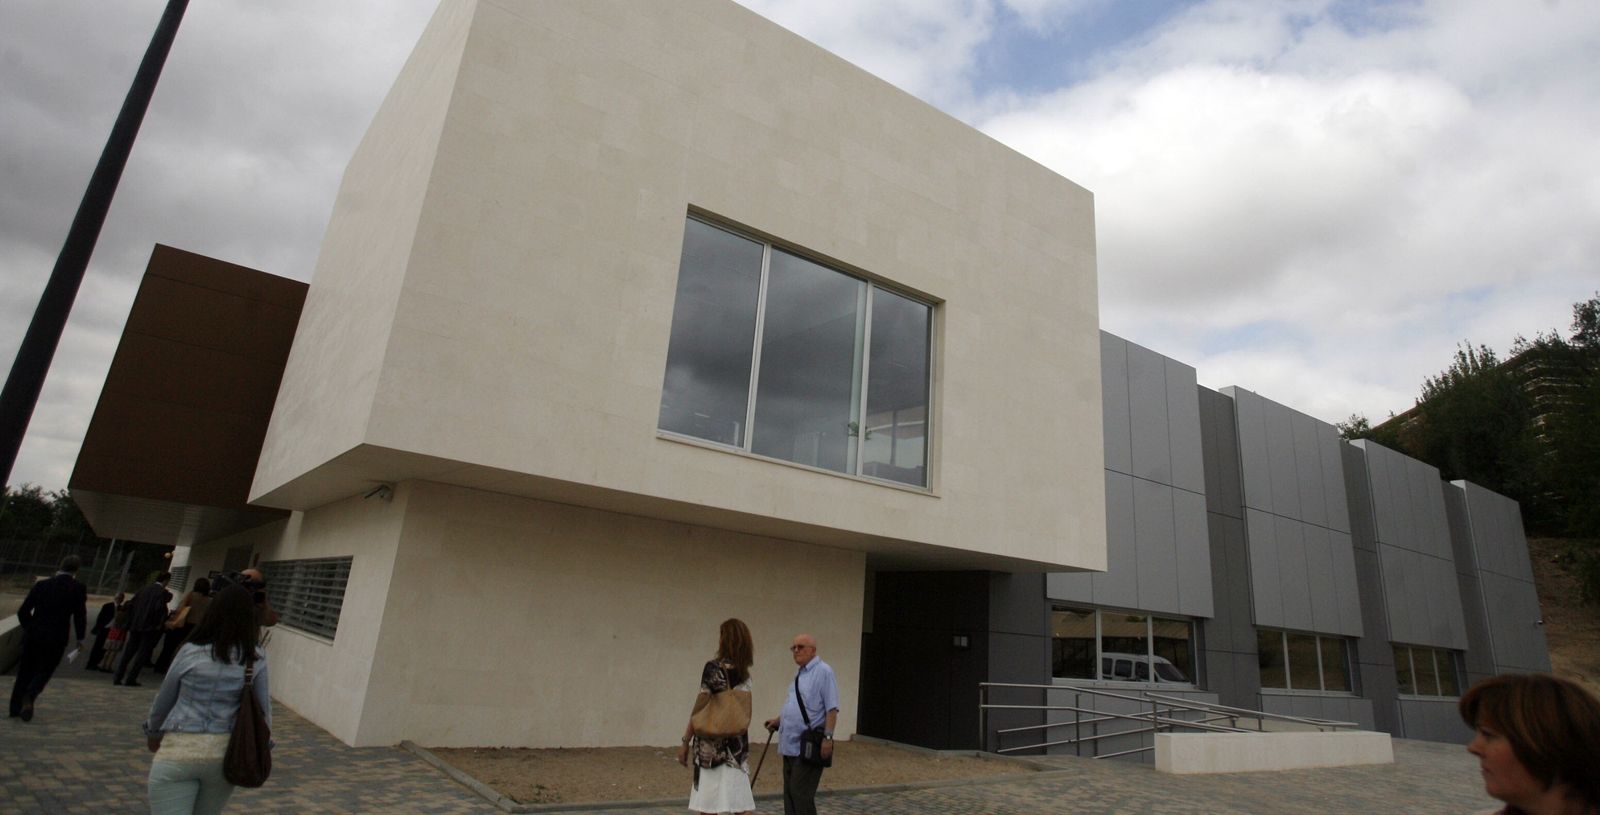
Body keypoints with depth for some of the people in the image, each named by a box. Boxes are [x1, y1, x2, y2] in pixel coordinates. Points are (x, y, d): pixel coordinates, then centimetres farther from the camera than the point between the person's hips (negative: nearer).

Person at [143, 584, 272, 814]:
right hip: (227, 754, 3)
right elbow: (263, 707, 0)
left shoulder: (191, 652, -8)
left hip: (180, 751, -3)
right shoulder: (257, 660, -5)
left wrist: (152, 733, 25)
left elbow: (163, 700, 6)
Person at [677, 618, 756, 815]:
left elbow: (700, 709, -11)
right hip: (738, 743, 6)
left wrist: (685, 742, -5)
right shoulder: (745, 673, 7)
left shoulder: (714, 667, -11)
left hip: (712, 744, -6)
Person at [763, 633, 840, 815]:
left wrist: (828, 737, -22)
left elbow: (832, 709, -17)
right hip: (790, 745, 9)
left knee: (800, 793, -6)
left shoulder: (823, 671, -12)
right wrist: (778, 720, 18)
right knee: (789, 792, 13)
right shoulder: (799, 673, 14)